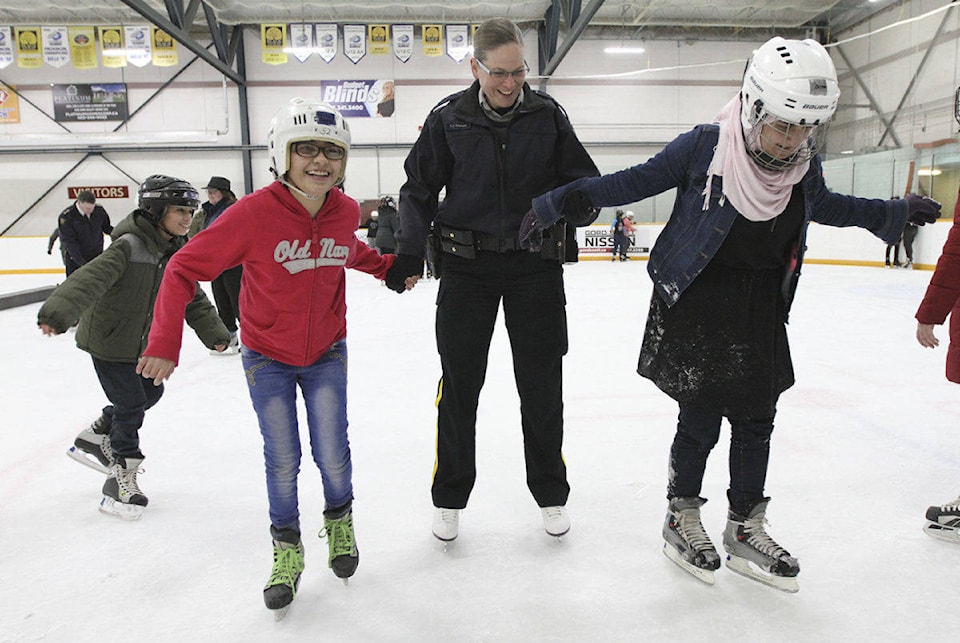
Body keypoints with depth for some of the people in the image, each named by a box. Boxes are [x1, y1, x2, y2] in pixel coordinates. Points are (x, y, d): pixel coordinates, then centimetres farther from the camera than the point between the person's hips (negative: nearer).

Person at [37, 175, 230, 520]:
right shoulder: (129, 246, -25)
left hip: (142, 342, 8)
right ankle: (121, 480, 11)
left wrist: (214, 332, 9)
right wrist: (59, 312, -54)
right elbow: (92, 277, -40)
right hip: (109, 340, -8)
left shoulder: (177, 252, 0)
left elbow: (193, 297, 10)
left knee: (150, 393, 19)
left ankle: (95, 437, 41)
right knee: (130, 404, -6)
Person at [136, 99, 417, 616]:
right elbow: (185, 268, -16)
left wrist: (389, 266, 5)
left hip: (326, 354, 3)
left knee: (333, 455, 3)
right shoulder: (254, 213, -24)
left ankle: (339, 521, 35)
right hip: (268, 359, -2)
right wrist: (164, 342, -19)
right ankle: (287, 549, 29)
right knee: (282, 461, 4)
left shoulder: (345, 211, -10)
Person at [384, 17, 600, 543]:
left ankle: (551, 493, 28)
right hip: (466, 266, 0)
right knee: (459, 383, 5)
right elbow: (419, 189, 4)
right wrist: (409, 249, -8)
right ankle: (449, 497, 24)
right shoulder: (448, 118, -1)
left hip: (535, 264, 1)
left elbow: (583, 179, 5)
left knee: (542, 384, 8)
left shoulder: (547, 114, 1)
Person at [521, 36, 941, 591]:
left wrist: (897, 212, 30)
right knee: (701, 416, 0)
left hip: (760, 311, 6)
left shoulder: (804, 166, 1)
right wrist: (557, 203, -16)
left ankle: (746, 530, 26)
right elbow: (636, 182, -11)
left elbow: (825, 206, 22)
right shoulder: (704, 147, -15)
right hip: (696, 303, -5)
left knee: (756, 419, 9)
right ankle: (681, 518, 24)